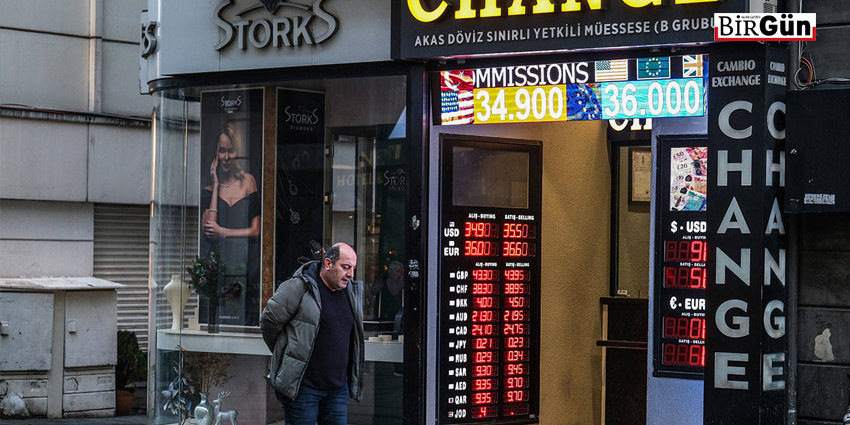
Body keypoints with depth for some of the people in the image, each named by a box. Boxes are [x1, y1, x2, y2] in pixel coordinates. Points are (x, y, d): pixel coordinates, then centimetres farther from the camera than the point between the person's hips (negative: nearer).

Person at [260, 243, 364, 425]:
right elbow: (269, 321, -6)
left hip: (338, 388, 6)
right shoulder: (299, 287, -11)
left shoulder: (353, 292, 11)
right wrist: (284, 354, 7)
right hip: (301, 387, -6)